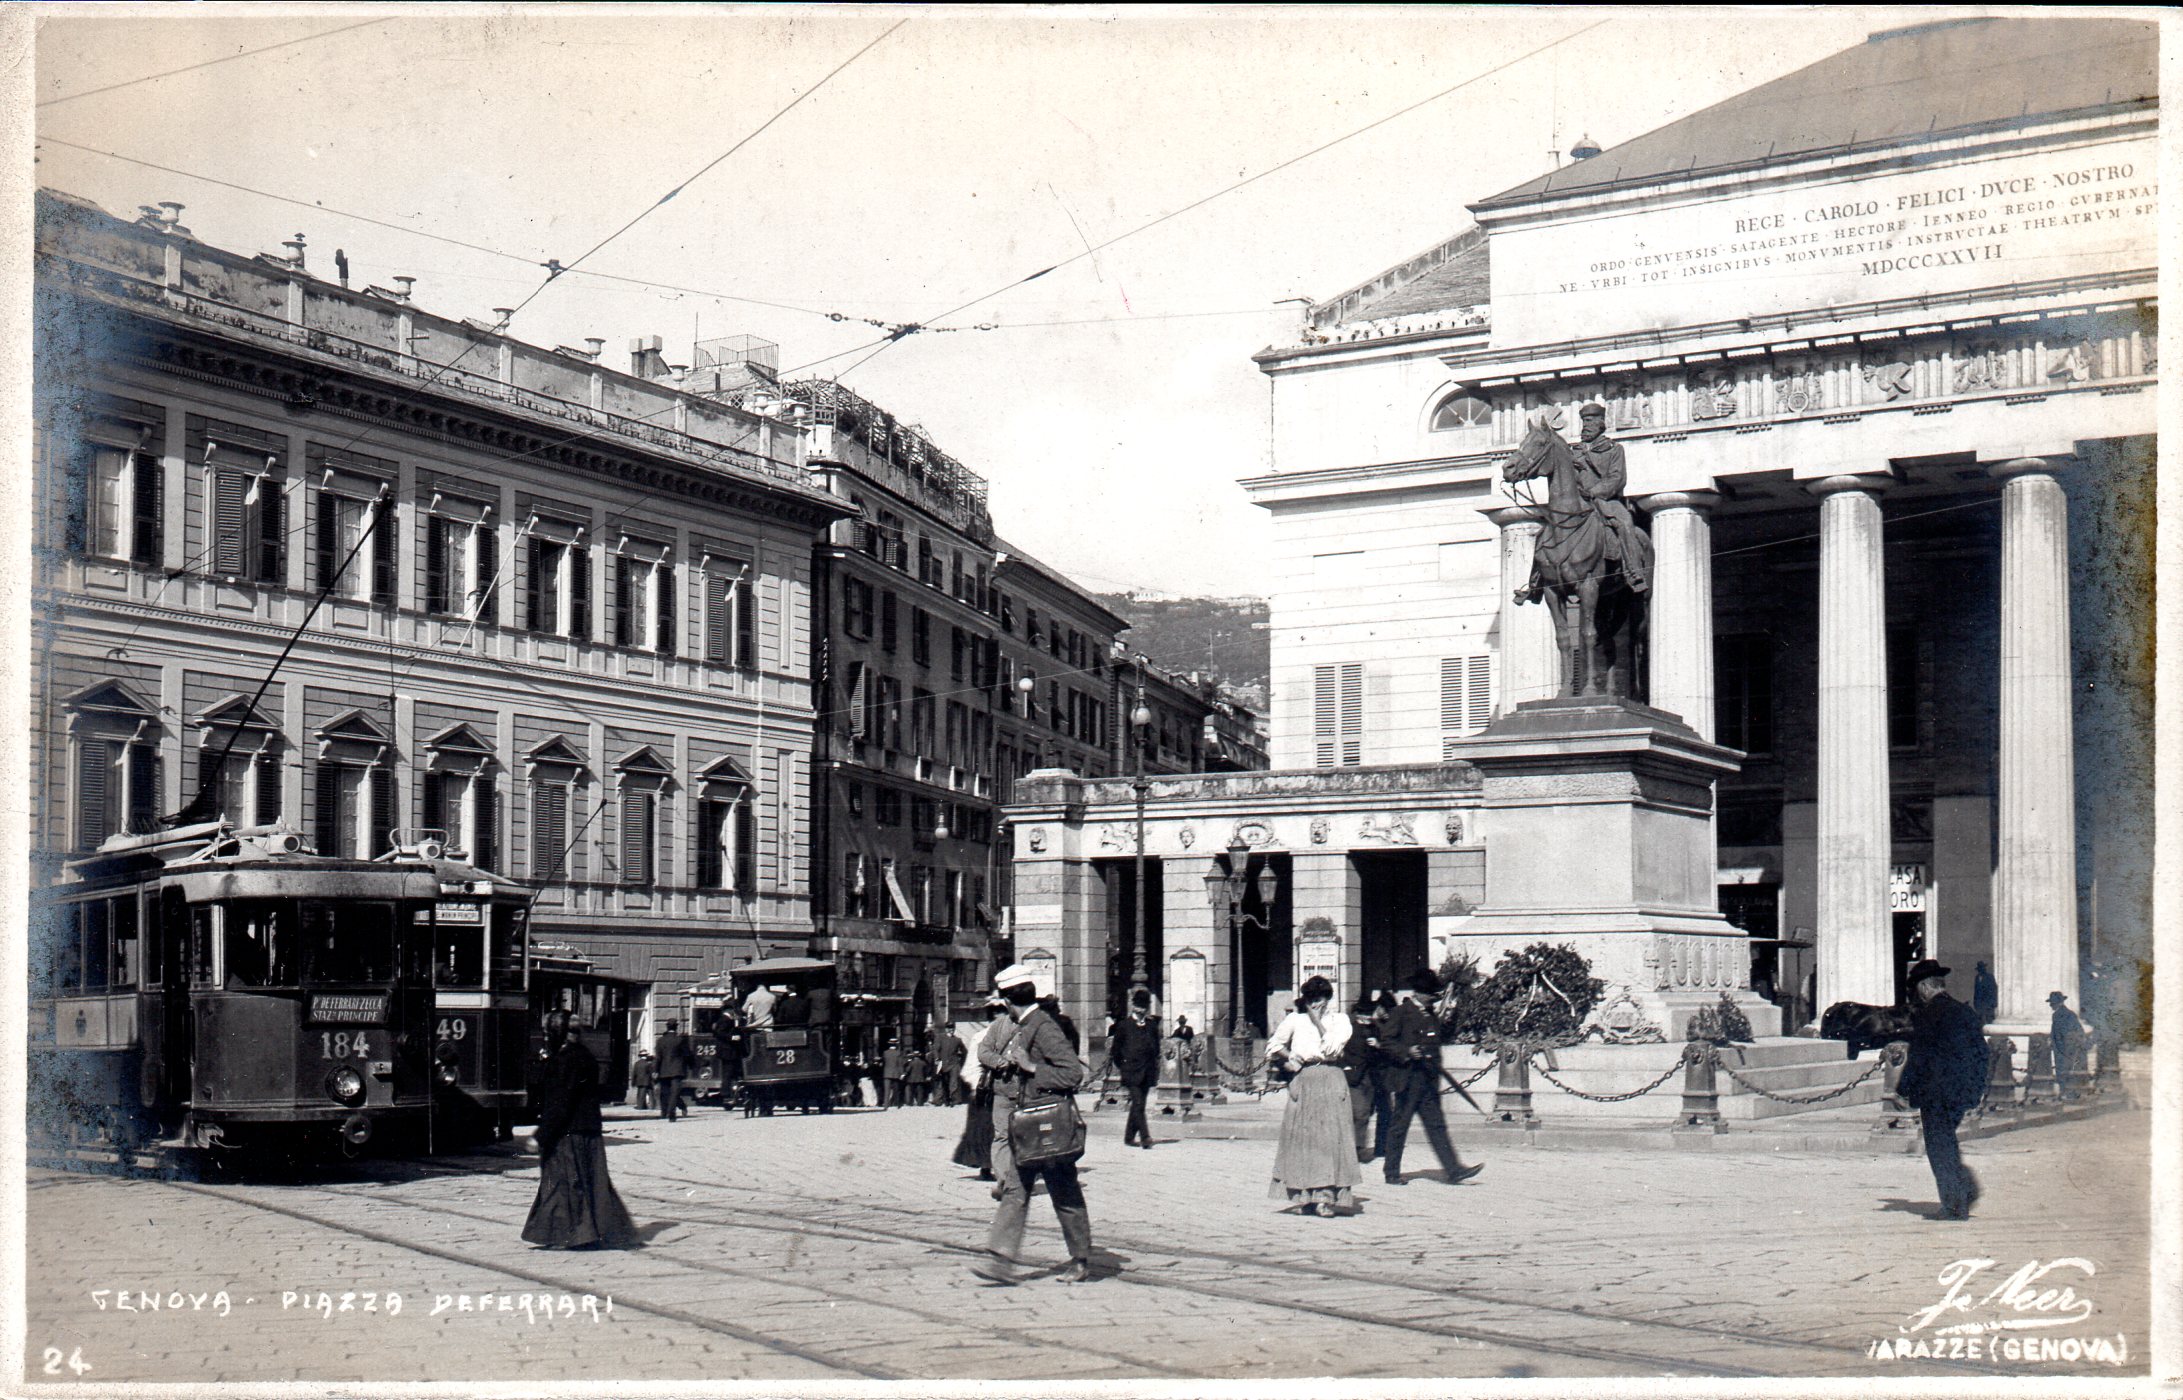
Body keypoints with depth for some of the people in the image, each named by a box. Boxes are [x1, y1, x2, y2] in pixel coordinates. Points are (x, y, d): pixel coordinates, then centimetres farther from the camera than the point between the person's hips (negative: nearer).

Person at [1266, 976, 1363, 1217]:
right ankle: (1307, 1196, -1)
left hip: (1330, 1081, -2)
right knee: (1300, 1134, -3)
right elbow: (1273, 1044, 17)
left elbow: (1332, 1047, -8)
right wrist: (1288, 1058, 1)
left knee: (1330, 1134, -8)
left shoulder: (1339, 1020, 9)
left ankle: (1327, 1195, -9)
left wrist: (1317, 1019, -5)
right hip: (1303, 1079, 2)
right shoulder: (1295, 1019, 13)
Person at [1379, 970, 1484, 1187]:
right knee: (1399, 1126, 1)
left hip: (1428, 1081, 7)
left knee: (1437, 1125, 2)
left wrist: (1436, 1073, 18)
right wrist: (1406, 1052, -22)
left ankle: (1453, 1170, -3)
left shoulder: (1432, 1016, 17)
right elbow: (1386, 1041, -8)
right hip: (1408, 1079, -7)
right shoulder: (1402, 1012, -4)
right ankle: (1392, 1173, 9)